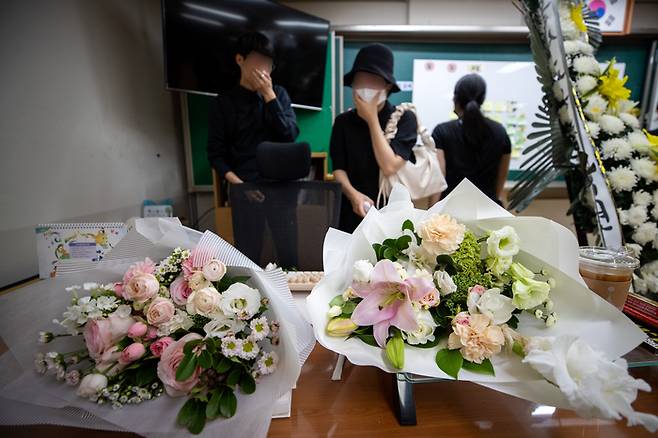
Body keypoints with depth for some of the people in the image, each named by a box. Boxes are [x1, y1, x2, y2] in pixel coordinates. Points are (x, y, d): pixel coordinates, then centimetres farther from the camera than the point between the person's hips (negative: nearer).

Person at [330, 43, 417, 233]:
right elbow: (338, 168, -1)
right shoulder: (343, 121, 1)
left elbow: (389, 167, -18)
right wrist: (353, 194, -20)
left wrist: (372, 119, -15)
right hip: (353, 212, 2)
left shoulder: (404, 118, -8)